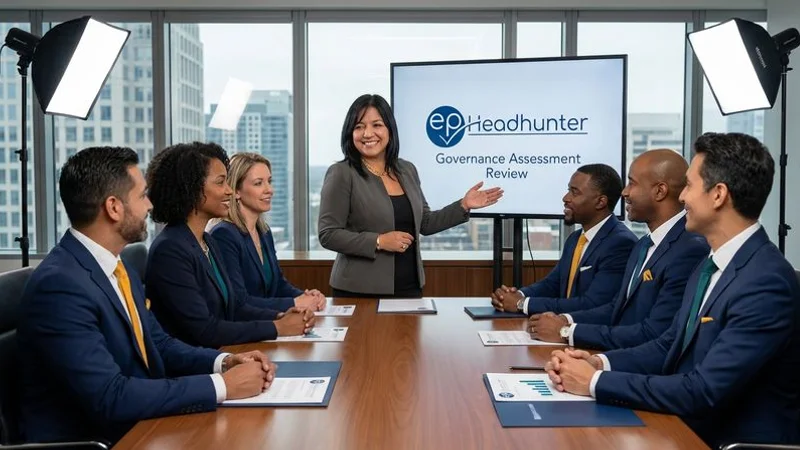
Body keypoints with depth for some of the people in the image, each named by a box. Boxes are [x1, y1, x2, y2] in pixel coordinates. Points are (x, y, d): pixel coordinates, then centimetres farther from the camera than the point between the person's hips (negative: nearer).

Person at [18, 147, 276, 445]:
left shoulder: (117, 267, 6)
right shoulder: (59, 284, -21)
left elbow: (157, 343, 12)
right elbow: (111, 398, -25)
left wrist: (223, 362, -5)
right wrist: (222, 385, -22)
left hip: (135, 429, 8)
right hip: (90, 440, -7)